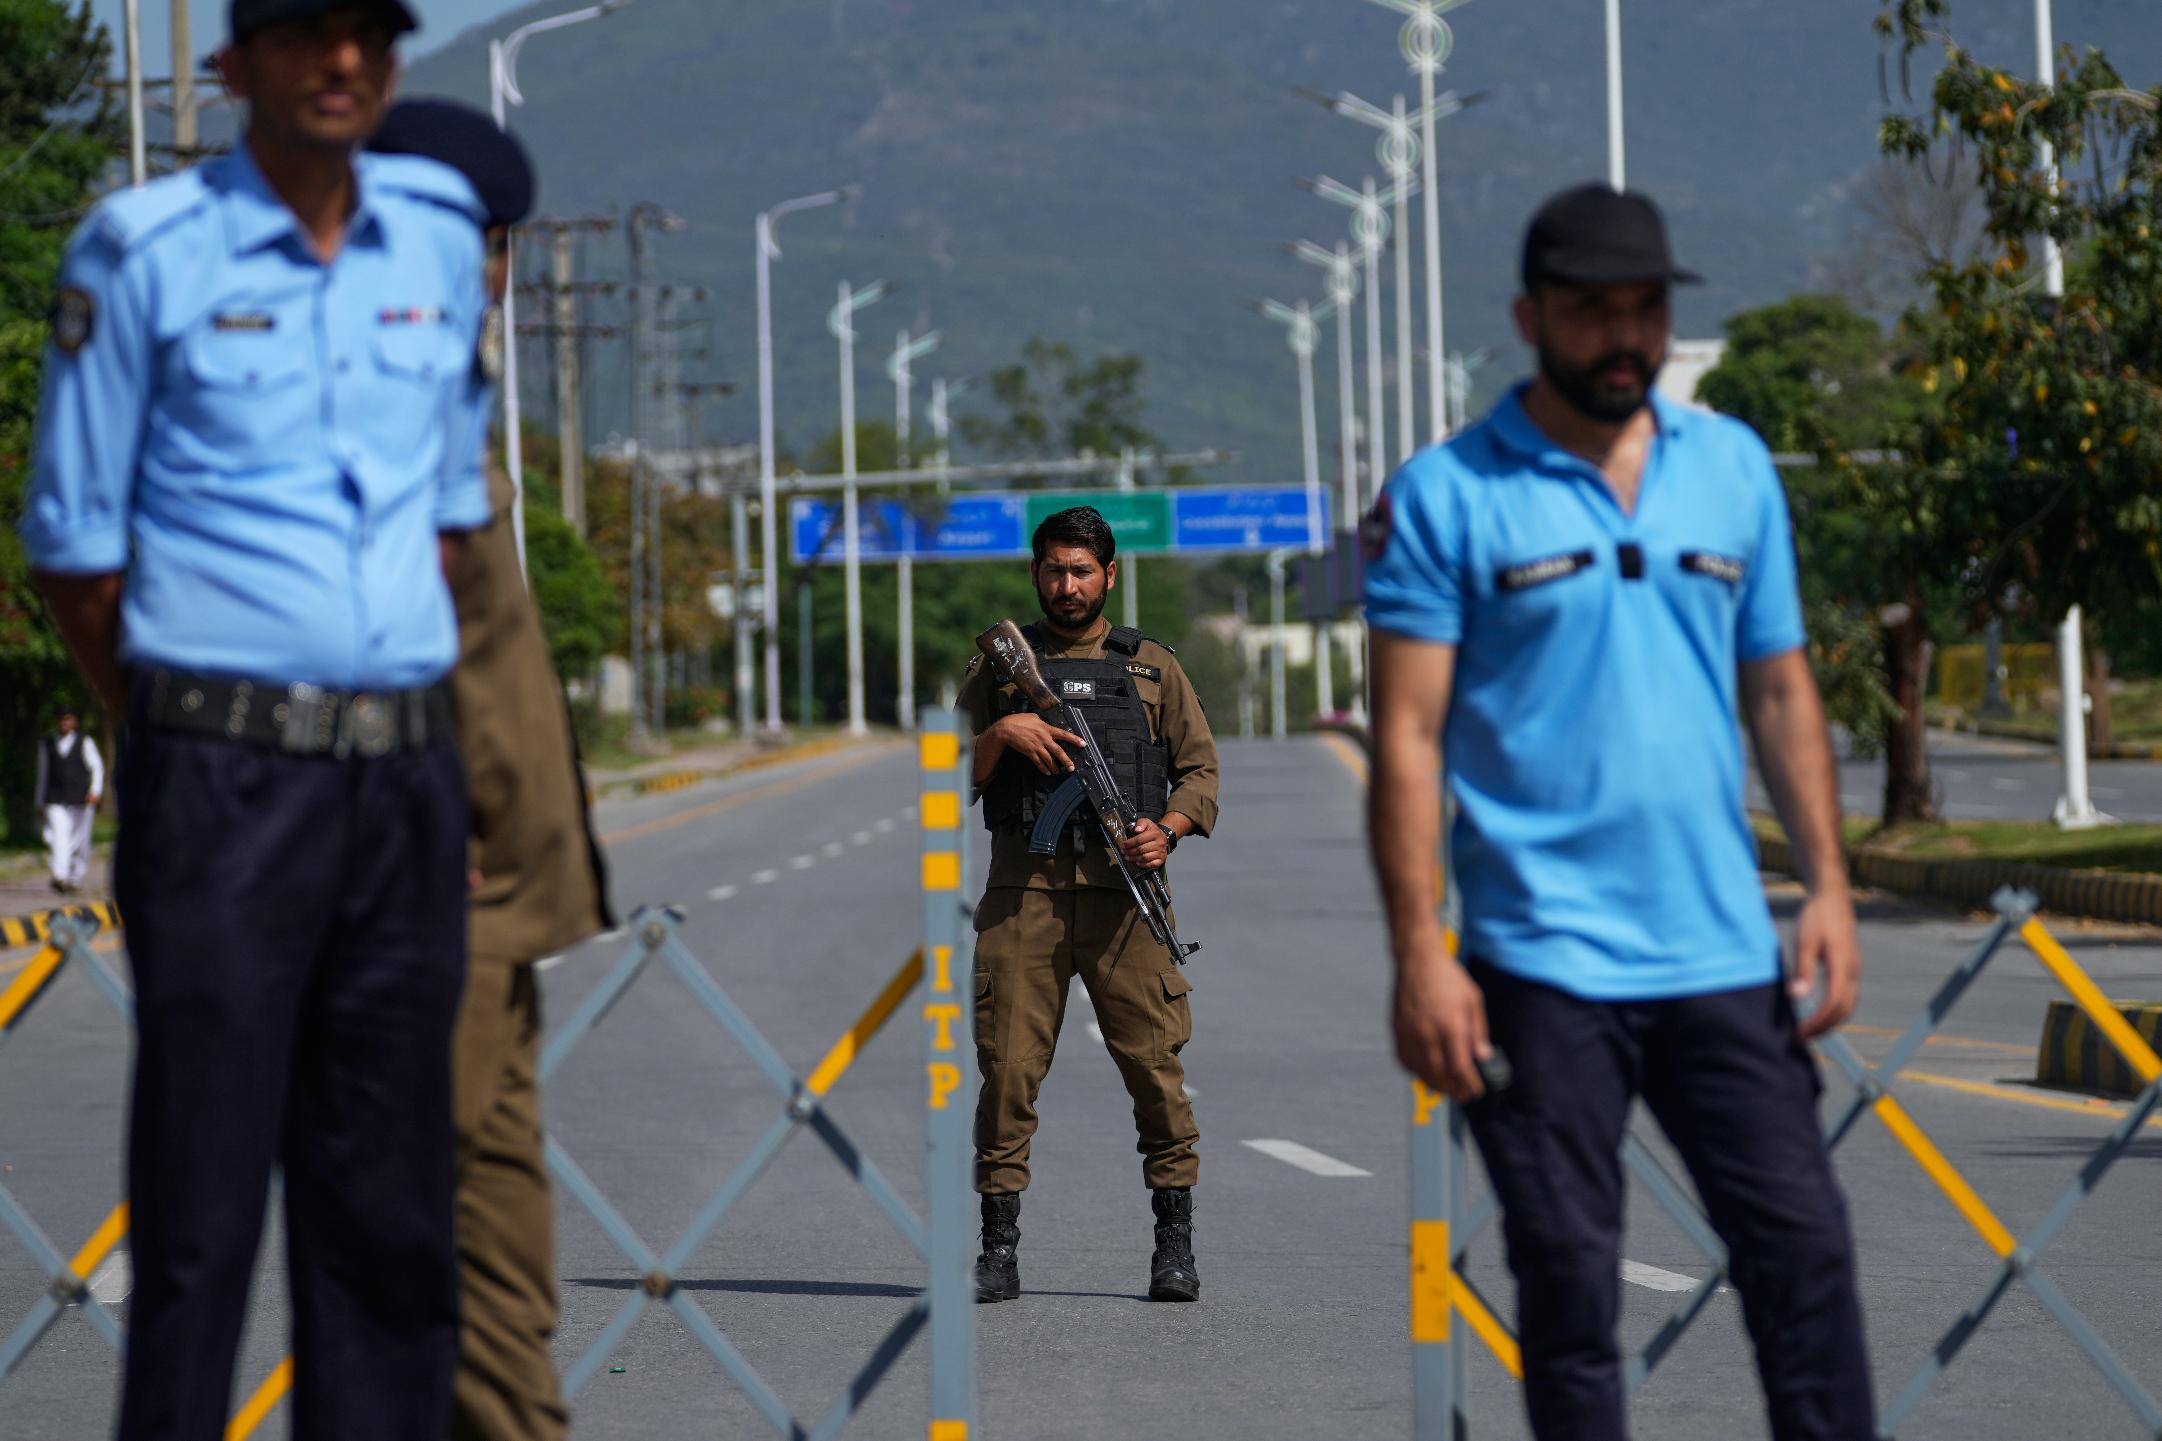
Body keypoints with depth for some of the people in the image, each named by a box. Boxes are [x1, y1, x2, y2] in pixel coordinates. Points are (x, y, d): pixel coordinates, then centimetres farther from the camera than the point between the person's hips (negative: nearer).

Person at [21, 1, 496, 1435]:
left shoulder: (439, 229, 11)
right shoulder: (144, 251, -4)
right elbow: (72, 546, 0)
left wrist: (408, 716, 14)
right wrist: (192, 732, 5)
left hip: (408, 771, 5)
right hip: (225, 771, -5)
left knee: (390, 1196, 8)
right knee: (202, 1193, -5)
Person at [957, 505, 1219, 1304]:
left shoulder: (1151, 667, 14)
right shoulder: (999, 664, 14)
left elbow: (1201, 770, 12)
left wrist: (1168, 829, -7)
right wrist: (1000, 735, -9)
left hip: (1123, 890, 0)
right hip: (1022, 888, 0)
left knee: (1155, 1064, -5)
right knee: (1007, 1068, -4)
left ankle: (1175, 1241, 3)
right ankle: (999, 1249, 2)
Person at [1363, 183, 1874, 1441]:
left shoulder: (1734, 467, 11)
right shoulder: (1447, 496, -3)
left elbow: (1781, 691, 16)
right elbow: (1409, 737, -6)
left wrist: (1828, 885, 7)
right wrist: (1420, 956, -13)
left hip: (1725, 954, 4)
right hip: (1544, 964, -4)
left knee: (1804, 1247, 1)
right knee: (1572, 1281, 1)